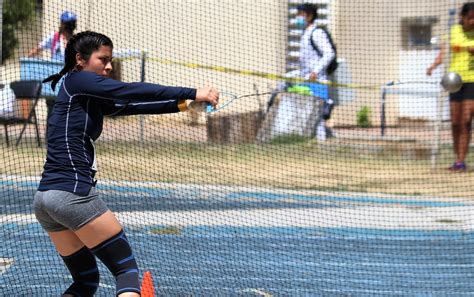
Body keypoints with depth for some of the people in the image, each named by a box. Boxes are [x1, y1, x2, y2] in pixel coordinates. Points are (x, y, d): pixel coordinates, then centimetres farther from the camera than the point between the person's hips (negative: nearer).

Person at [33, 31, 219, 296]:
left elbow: (132, 106, 12)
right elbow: (131, 91, -16)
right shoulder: (77, 81, -5)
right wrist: (191, 93, -18)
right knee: (126, 268, -4)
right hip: (73, 193, -9)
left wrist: (182, 104, -1)